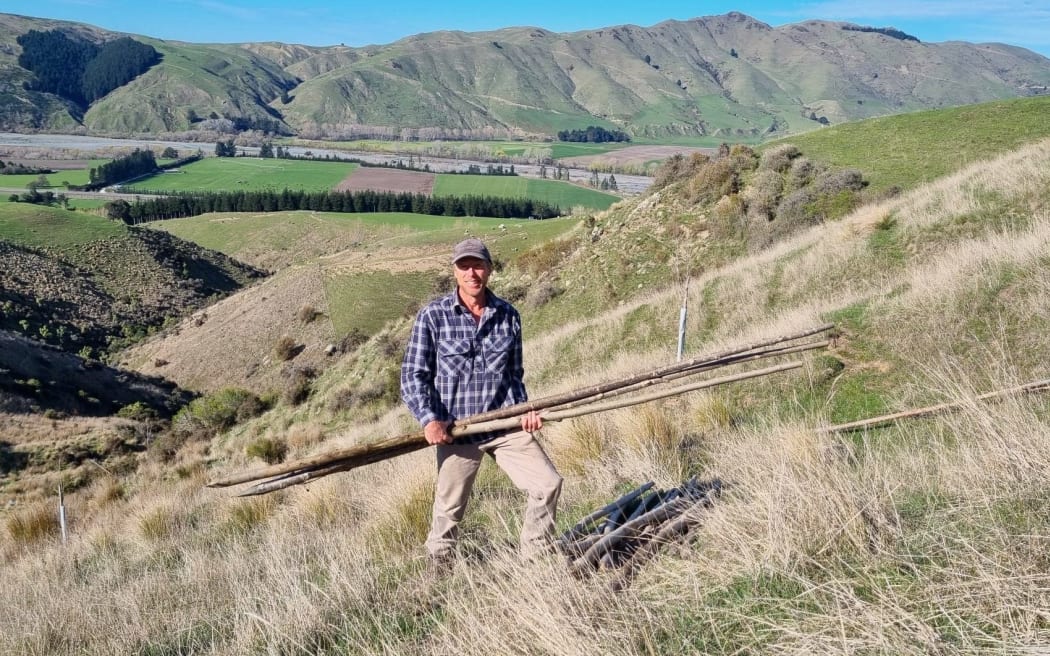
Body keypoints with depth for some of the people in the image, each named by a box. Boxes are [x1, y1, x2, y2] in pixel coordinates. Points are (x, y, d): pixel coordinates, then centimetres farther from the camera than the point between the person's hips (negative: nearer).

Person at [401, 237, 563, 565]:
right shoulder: (433, 315, -5)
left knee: (548, 483, -4)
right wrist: (429, 419, -17)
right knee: (448, 510, 8)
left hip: (506, 425, 3)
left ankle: (534, 560, 18)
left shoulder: (508, 315, 5)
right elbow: (413, 374, -5)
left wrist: (524, 409, -2)